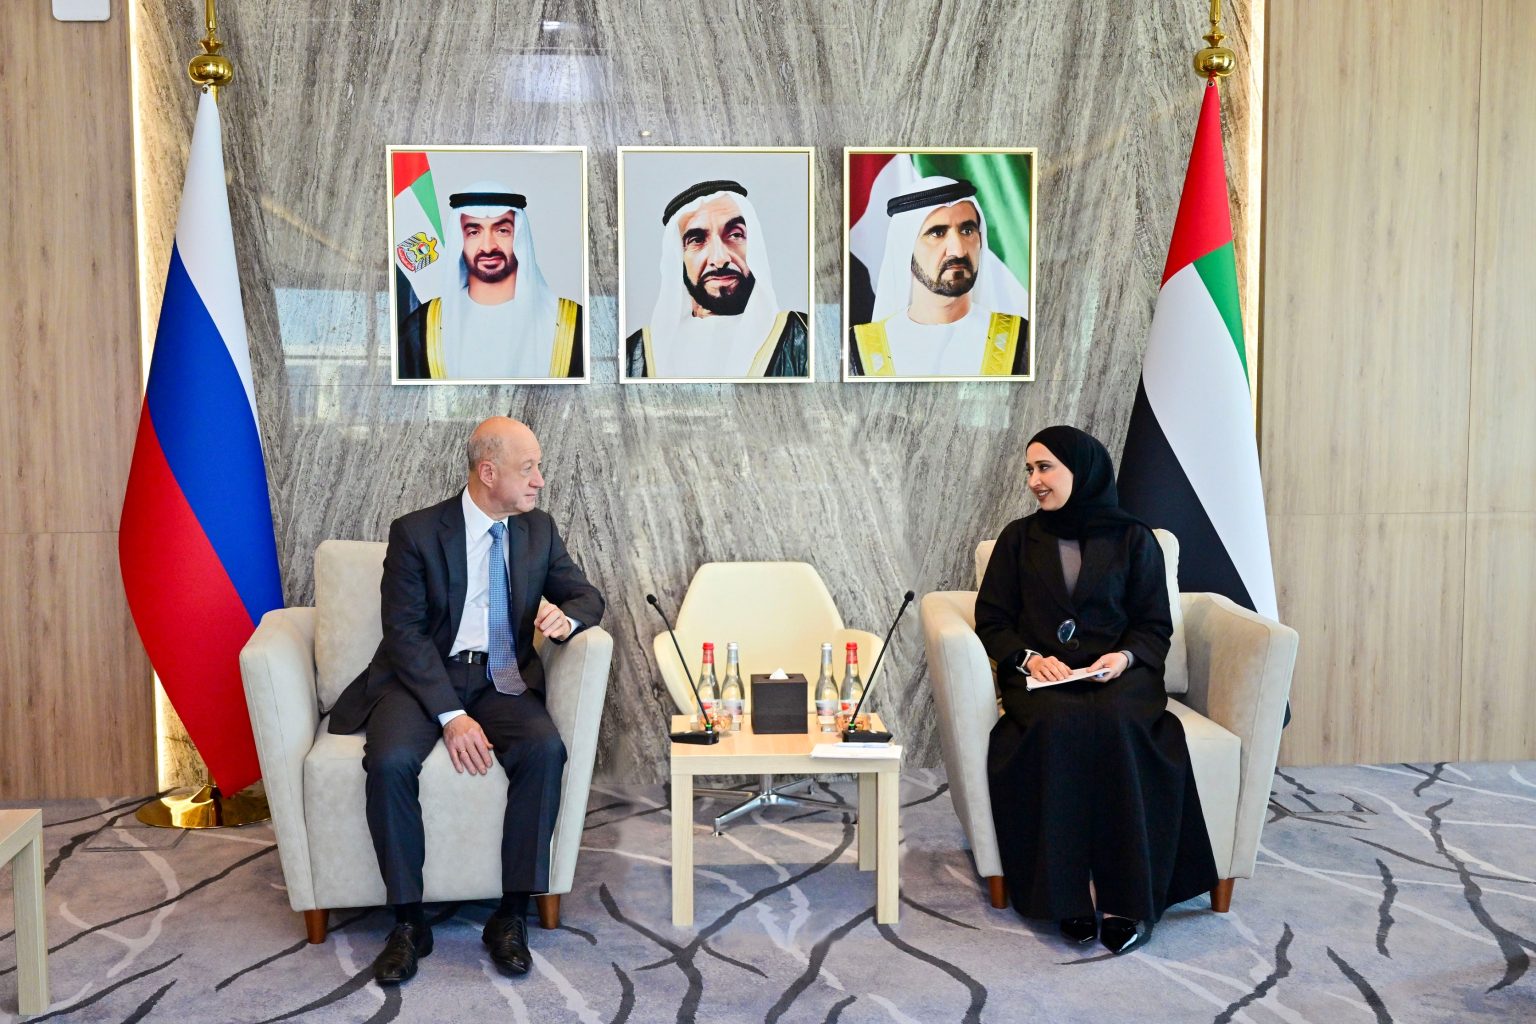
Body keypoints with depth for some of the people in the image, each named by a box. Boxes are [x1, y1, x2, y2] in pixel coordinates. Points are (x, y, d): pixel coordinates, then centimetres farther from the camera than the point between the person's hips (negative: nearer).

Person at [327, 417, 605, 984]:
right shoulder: (415, 532, -6)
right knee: (390, 761, -31)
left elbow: (588, 595, 13)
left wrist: (566, 616, -14)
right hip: (422, 676, -2)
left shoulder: (538, 529, 7)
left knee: (545, 749, -27)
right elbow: (404, 634, -12)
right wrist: (451, 715, -23)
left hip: (501, 680, 3)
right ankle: (408, 922, -13)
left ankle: (511, 916, -15)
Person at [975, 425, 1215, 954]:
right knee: (1058, 724, -35)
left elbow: (1155, 626, 10)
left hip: (1116, 673, 0)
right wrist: (1030, 658, -9)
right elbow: (992, 620, 10)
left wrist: (1125, 656, -12)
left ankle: (1129, 898, -30)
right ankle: (1065, 895, -30)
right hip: (1039, 674, 1)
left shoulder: (1134, 539, 11)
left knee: (1116, 723, -35)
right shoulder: (1019, 538, 15)